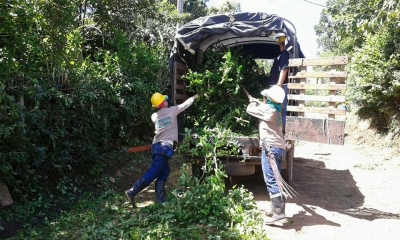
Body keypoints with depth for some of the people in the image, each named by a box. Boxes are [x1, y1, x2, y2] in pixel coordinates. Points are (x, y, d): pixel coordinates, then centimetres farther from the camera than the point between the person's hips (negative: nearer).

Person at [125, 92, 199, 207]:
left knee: (164, 172, 13)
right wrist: (194, 97, 30)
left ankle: (161, 199, 12)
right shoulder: (172, 110, -2)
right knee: (152, 173, -8)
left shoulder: (154, 116, 11)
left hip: (156, 146, 7)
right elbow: (186, 104, 13)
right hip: (165, 147, -7)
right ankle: (132, 191, -12)